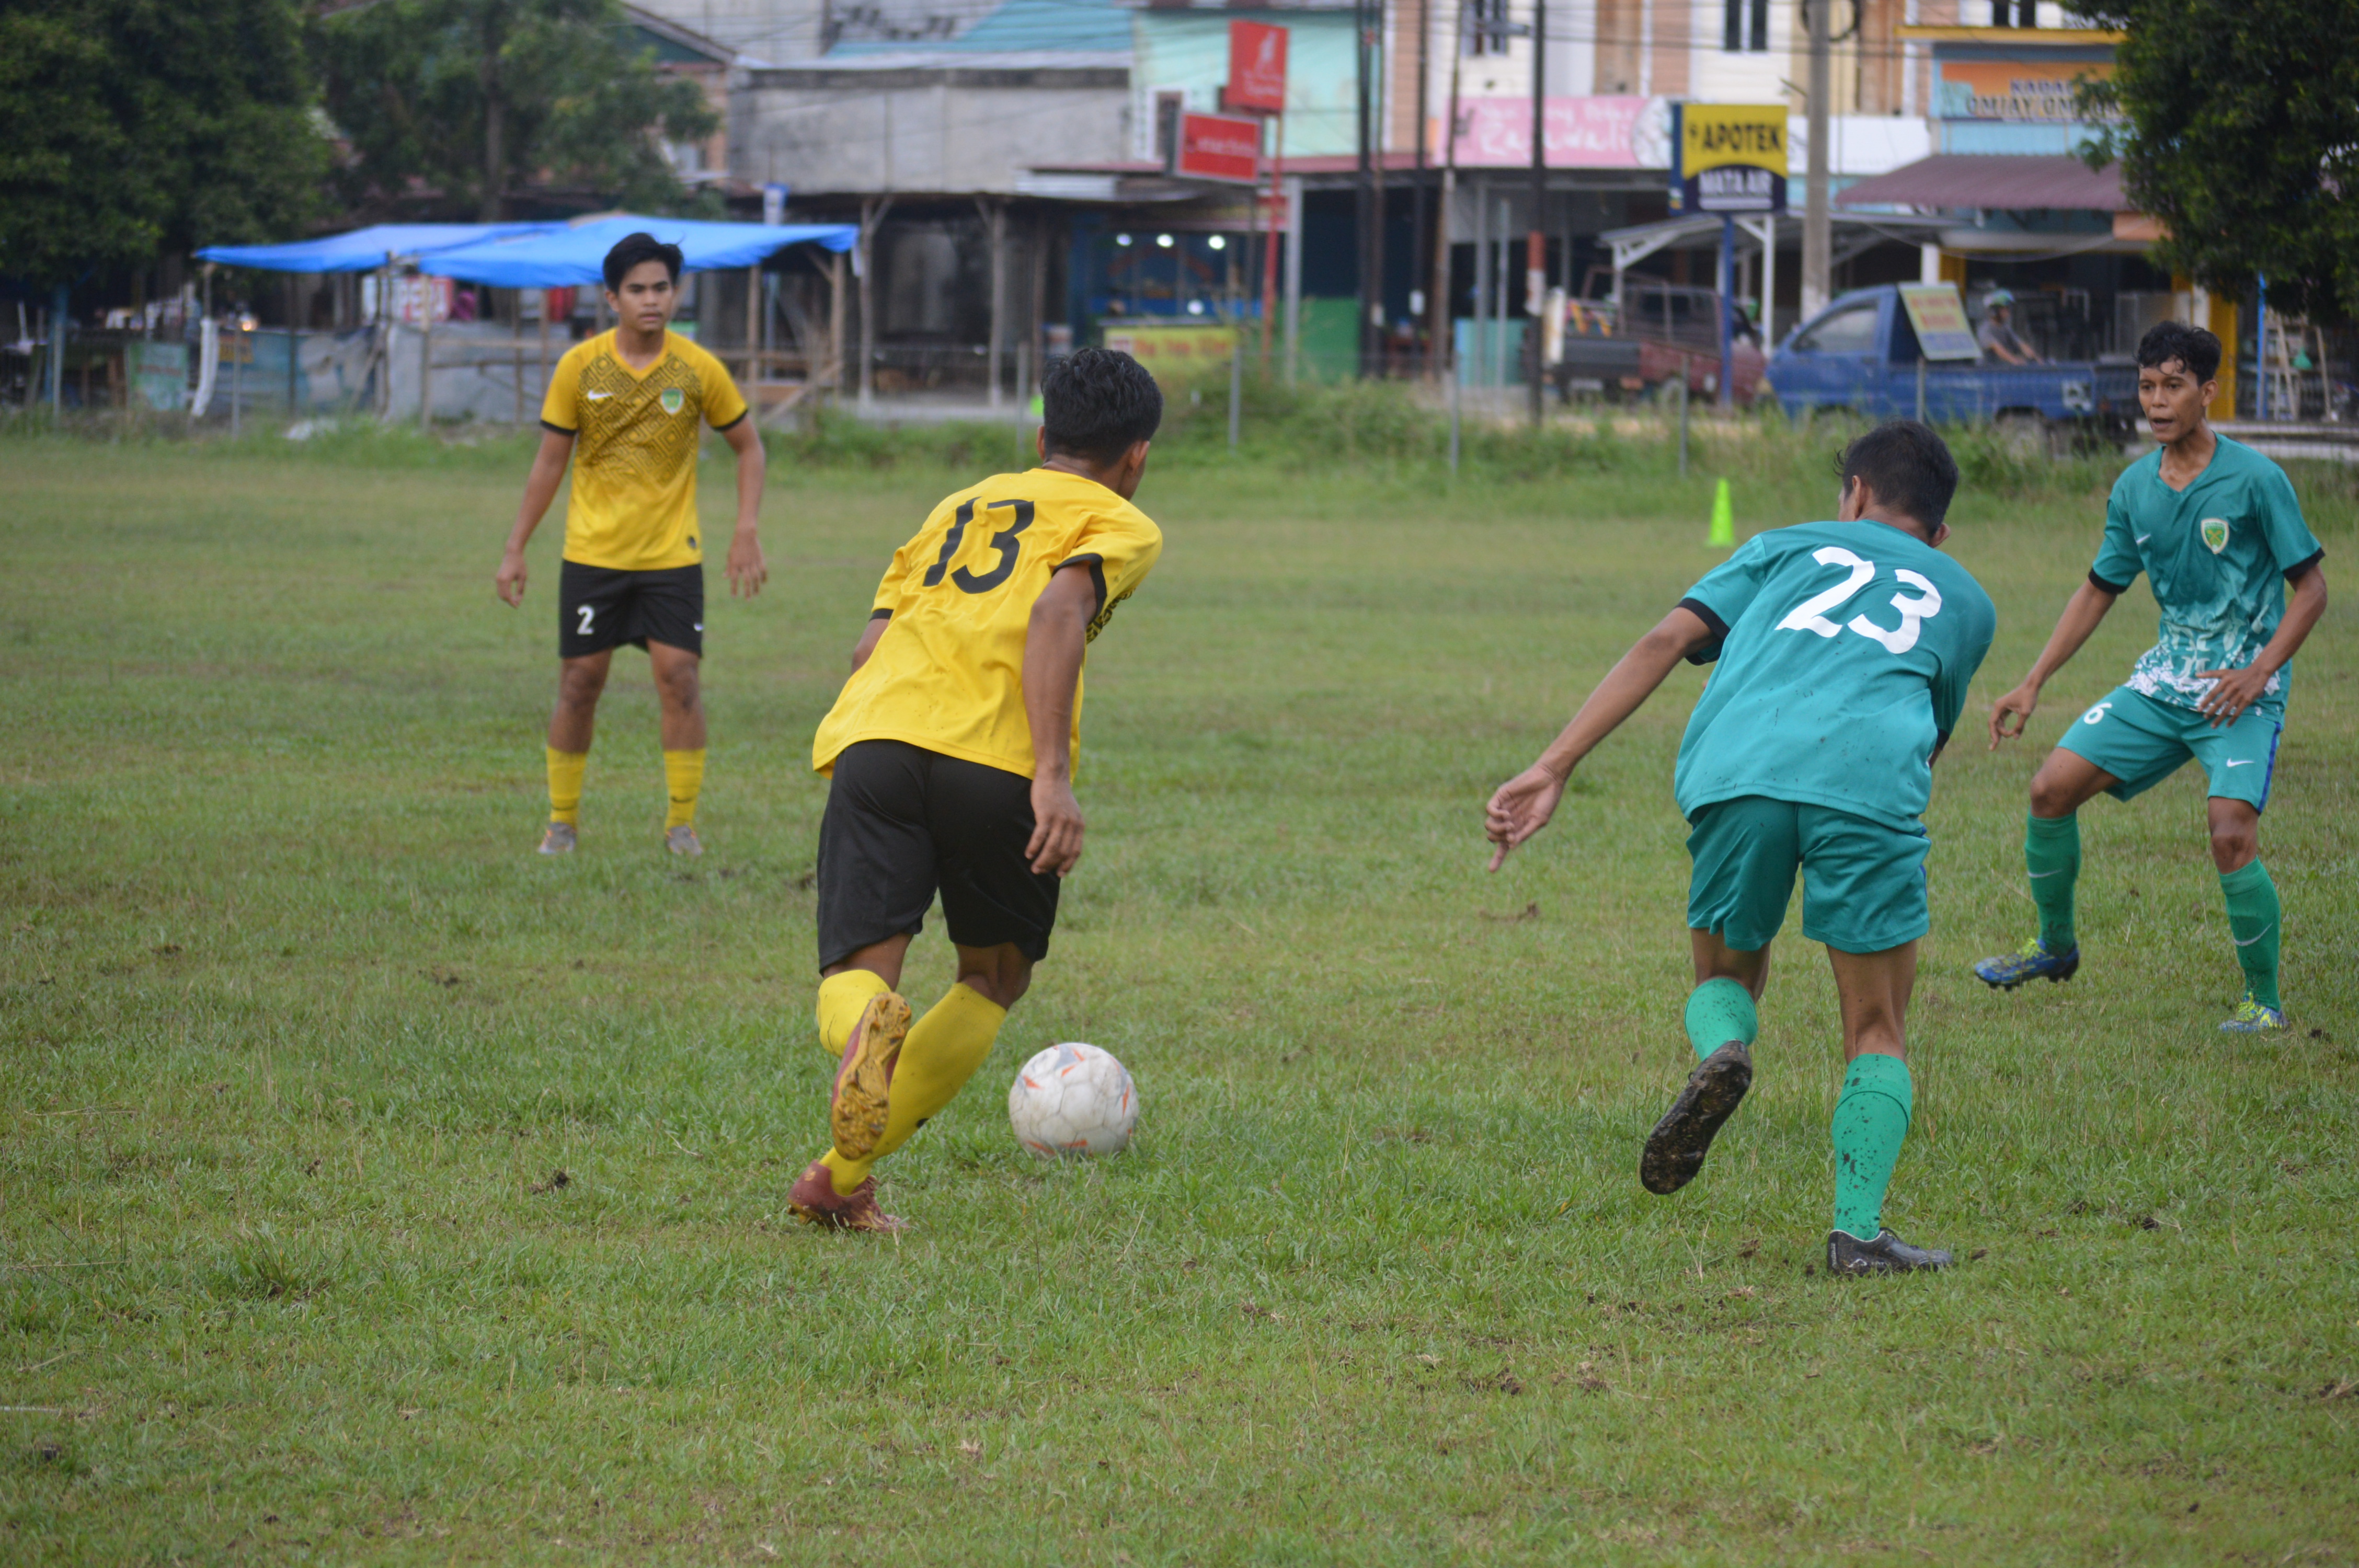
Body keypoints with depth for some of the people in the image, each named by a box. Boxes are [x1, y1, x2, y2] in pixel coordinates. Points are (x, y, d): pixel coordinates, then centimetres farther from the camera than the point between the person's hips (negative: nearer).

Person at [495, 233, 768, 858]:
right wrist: (515, 550, 3)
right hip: (592, 550, 0)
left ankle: (682, 820, 3)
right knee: (579, 682, 2)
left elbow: (748, 447, 8)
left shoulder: (699, 369, -5)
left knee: (679, 676, -9)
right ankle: (562, 820, 16)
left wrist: (747, 532, -3)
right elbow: (550, 462, 4)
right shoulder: (580, 367, -4)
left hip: (673, 553, 0)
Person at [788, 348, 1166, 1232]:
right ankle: (844, 1179, 7)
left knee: (856, 974, -3)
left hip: (873, 736, 3)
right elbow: (1060, 608, -8)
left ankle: (865, 1029, -42)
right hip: (997, 762, -3)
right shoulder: (1120, 526, 14)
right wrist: (1054, 775, -14)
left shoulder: (960, 506, 31)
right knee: (996, 978, 18)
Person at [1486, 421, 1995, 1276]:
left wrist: (1552, 769, 10)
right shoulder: (1964, 600, 32)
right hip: (1868, 779, -1)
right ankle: (1858, 1230, -4)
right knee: (1876, 1031, 12)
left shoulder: (1787, 546, 31)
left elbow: (1666, 641, 17)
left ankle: (1721, 1049, -10)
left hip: (1734, 769, 1)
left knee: (1727, 976, 24)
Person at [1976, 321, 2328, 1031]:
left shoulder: (2255, 479, -12)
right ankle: (2055, 946, 21)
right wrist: (2032, 685, 11)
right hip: (2164, 680, 6)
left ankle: (2263, 1000, -7)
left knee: (2231, 834, -24)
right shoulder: (2135, 487, 4)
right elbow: (2098, 590, 15)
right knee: (2052, 788, -1)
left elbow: (2311, 586, -8)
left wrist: (2259, 671, -20)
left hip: (2242, 690, -6)